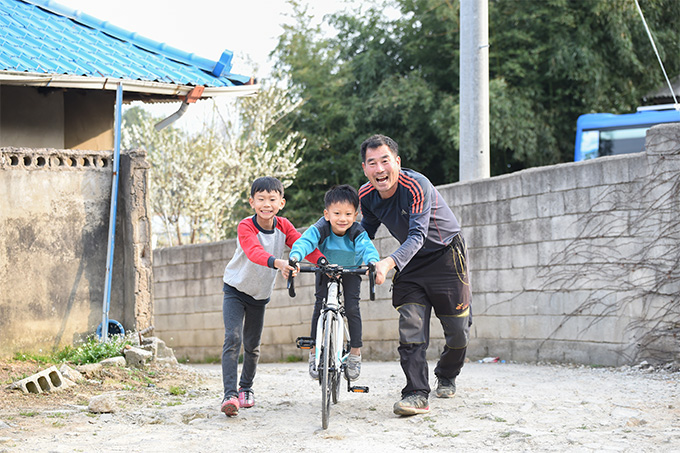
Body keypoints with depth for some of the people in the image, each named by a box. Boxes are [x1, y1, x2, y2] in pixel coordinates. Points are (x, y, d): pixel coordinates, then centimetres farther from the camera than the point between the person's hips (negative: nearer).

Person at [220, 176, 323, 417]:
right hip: (235, 290, -4)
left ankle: (246, 388, 33)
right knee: (233, 339, -19)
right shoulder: (246, 227, -24)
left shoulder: (283, 226, -9)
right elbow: (254, 252, -42)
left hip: (260, 295, 4)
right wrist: (277, 262, -62)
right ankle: (230, 394, -23)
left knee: (252, 345, 12)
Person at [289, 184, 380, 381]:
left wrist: (372, 262, -70)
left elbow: (368, 248, -46)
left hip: (351, 271, -1)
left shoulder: (357, 233, -31)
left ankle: (355, 352, 2)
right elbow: (305, 241, -46)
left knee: (352, 307, -13)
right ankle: (314, 352, 4)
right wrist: (295, 256, -69)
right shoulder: (320, 229, -32)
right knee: (320, 304, -9)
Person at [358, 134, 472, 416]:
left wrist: (390, 263, -55)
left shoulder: (416, 186, -31)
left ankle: (447, 377, 30)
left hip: (446, 253, -4)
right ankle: (417, 394, -16)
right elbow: (365, 232, 6)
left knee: (457, 329, 2)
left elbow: (417, 235, -40)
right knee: (411, 327, -13)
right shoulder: (367, 195, -11)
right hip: (411, 260, 4)